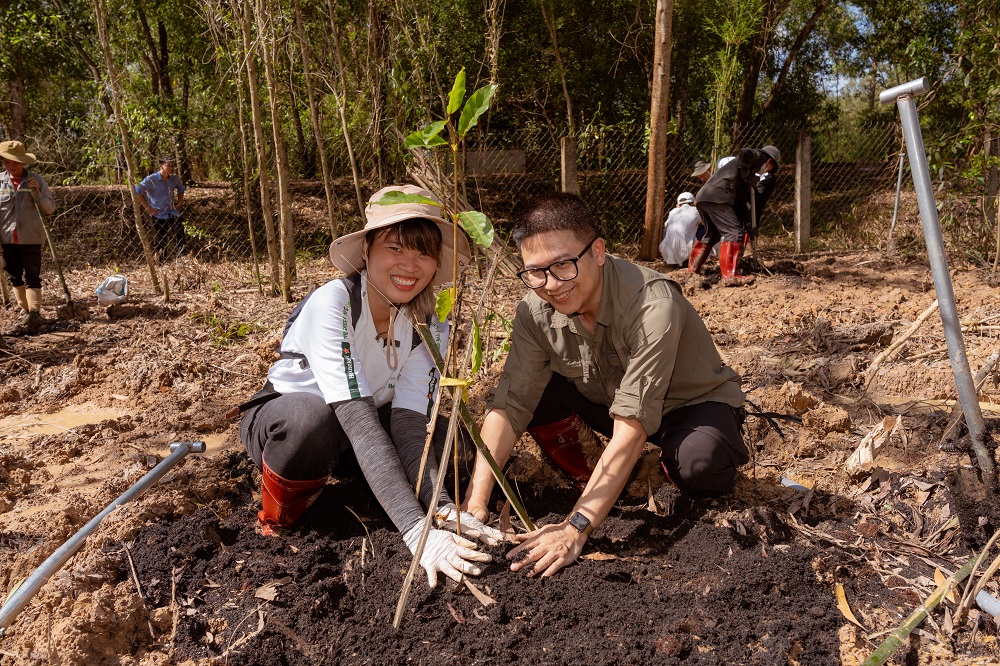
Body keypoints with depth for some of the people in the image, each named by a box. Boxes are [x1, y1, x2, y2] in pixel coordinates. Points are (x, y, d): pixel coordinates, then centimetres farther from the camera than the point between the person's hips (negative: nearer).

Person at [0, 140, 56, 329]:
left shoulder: (36, 180, -2)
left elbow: (50, 209, -1)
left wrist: (37, 192, -17)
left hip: (31, 238, -3)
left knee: (32, 277, -6)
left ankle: (35, 313, -9)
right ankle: (26, 310, 23)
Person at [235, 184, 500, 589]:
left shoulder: (429, 324, -14)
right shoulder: (332, 304, -31)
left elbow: (406, 420, -24)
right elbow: (358, 419, -40)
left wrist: (443, 508, -40)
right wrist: (415, 528, -49)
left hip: (349, 428, 5)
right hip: (279, 418, -5)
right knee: (310, 418, -39)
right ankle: (276, 521, -9)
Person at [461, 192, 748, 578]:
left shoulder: (652, 304, -36)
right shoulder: (536, 310, -19)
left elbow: (631, 427, -40)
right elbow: (509, 405, -22)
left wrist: (575, 529, -45)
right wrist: (475, 505, -33)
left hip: (692, 403, -4)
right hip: (605, 399, 5)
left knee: (697, 466, -38)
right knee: (532, 393, -21)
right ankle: (592, 481, 2)